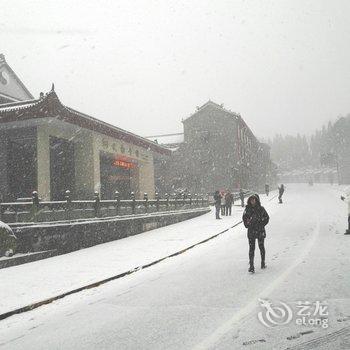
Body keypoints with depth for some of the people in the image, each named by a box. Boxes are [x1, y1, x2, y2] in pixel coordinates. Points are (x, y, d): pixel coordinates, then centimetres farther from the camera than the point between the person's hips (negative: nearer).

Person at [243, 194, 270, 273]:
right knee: (251, 248, 2)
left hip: (260, 231, -1)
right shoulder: (247, 209, 0)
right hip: (251, 231, 1)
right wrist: (247, 224, -3)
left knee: (261, 247, 7)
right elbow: (244, 217, 11)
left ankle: (263, 263, 17)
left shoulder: (261, 209, -3)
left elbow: (267, 218, 3)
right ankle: (251, 266, 5)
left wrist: (262, 224, -7)